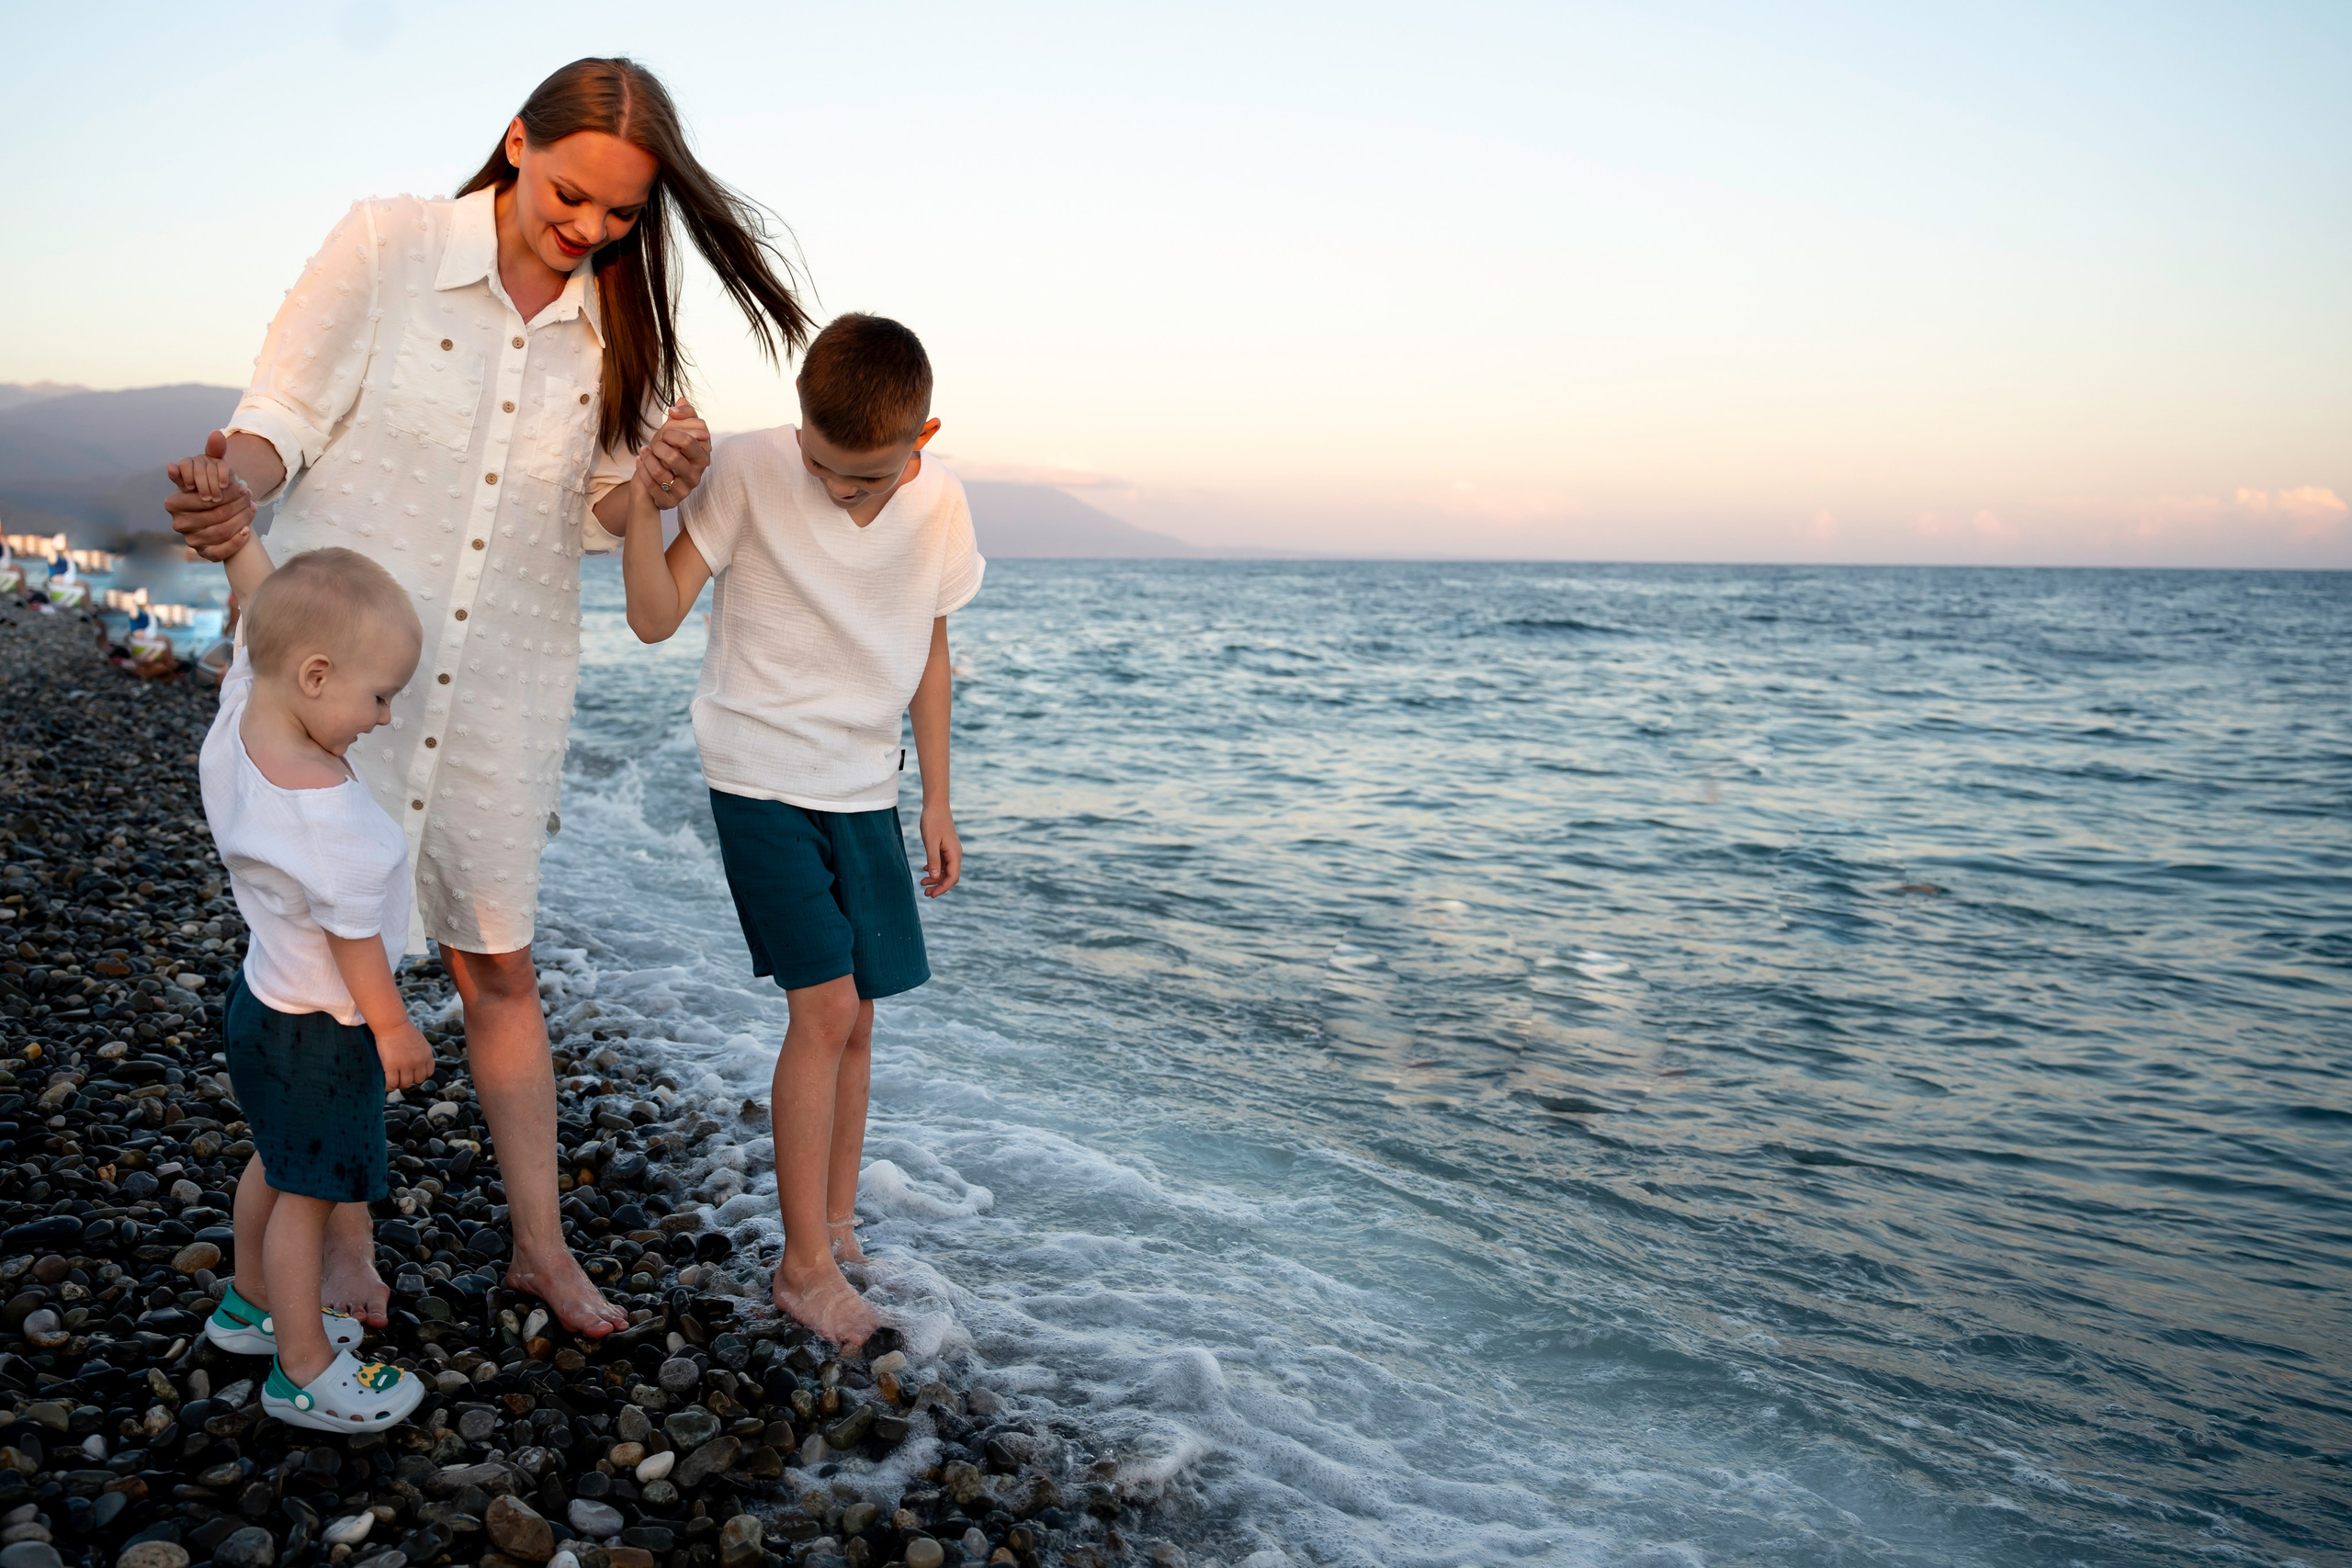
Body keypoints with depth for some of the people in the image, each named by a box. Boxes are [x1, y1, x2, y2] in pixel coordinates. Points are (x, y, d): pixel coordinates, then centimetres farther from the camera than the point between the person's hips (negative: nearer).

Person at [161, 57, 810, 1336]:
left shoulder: (613, 327, 4)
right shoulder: (385, 247, -6)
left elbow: (589, 519, 8)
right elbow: (286, 413, -5)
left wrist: (653, 485, -14)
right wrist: (234, 486, -27)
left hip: (500, 684, 2)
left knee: (499, 968, 9)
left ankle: (539, 1246, 21)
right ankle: (345, 1238, 26)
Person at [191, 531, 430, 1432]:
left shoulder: (242, 713, -10)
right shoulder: (323, 808, -34)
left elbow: (261, 607, 5)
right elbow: (351, 933, -23)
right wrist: (394, 1026, -11)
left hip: (266, 998, 9)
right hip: (316, 1032, -9)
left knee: (279, 1160, 27)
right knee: (310, 1192, 6)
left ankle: (251, 1305, 47)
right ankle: (305, 1372, 22)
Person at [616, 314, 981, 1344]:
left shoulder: (940, 508, -4)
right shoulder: (747, 471, -15)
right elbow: (655, 617, -15)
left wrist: (938, 800, 10)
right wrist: (641, 490, -29)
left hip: (864, 794, 4)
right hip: (761, 781, -4)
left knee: (855, 1022, 9)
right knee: (825, 1008, -11)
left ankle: (837, 1228, 27)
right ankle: (805, 1267, 1)